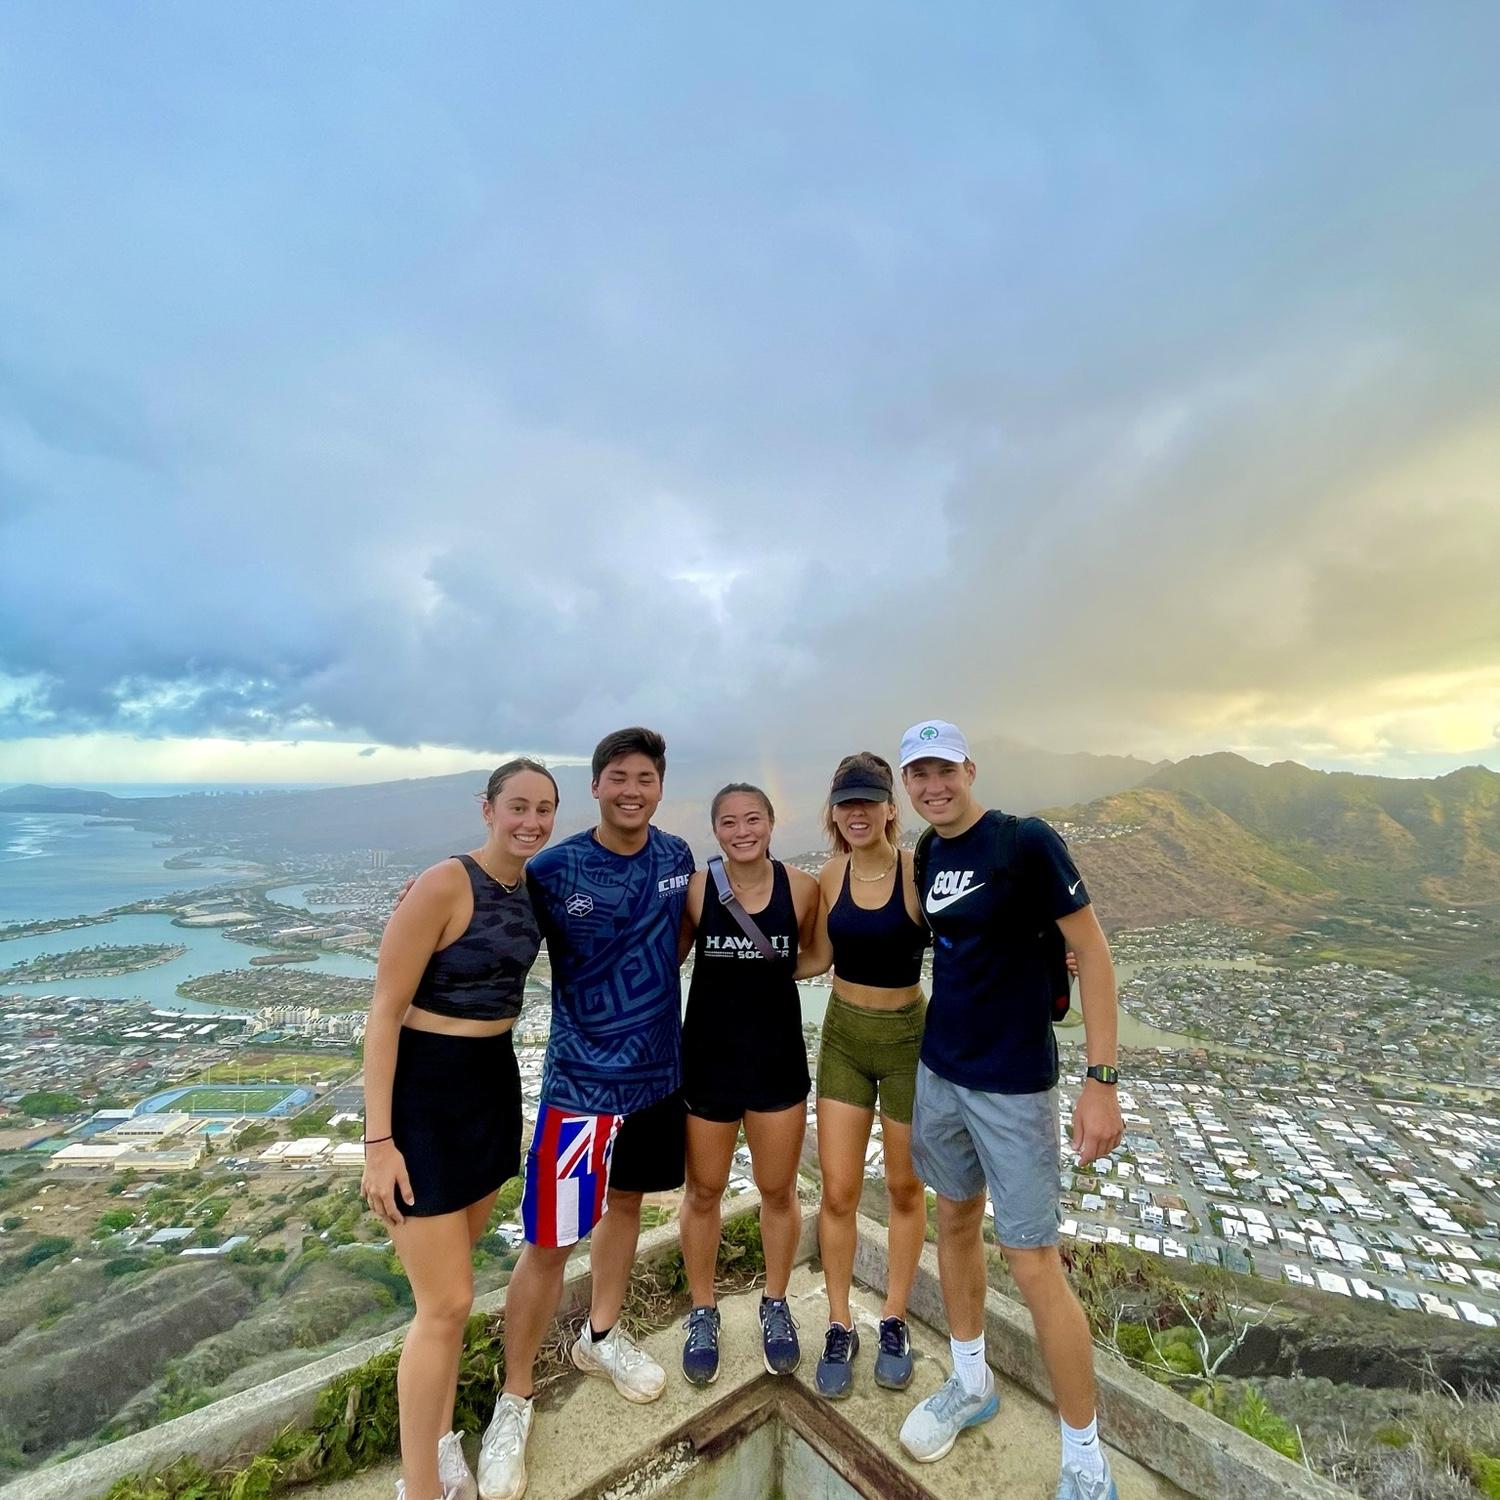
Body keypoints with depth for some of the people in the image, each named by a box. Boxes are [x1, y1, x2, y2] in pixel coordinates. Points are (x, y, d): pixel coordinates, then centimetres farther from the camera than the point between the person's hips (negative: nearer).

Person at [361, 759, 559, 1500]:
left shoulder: (532, 888, 2)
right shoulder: (443, 885, -21)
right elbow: (384, 1012, -18)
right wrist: (378, 1141, -17)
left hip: (494, 1082, 7)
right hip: (424, 1090, -7)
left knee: (449, 1283, 23)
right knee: (447, 1303, 3)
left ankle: (439, 1437, 45)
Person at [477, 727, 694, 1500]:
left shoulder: (677, 857, -4)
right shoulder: (552, 871, -17)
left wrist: (650, 991, 5)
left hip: (659, 1068, 5)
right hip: (583, 1077, -5)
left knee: (626, 1202, 23)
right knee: (551, 1240, 4)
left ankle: (601, 1337, 48)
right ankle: (513, 1401, 31)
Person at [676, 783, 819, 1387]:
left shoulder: (801, 888, -11)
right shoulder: (695, 889, -13)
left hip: (778, 1059, 1)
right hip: (706, 1059, 0)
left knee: (778, 1191, 18)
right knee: (703, 1192, 17)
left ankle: (775, 1305, 46)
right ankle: (703, 1313, 43)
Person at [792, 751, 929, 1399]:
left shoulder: (917, 870, -19)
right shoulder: (831, 875, -5)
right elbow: (819, 958, 4)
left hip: (908, 1035, -3)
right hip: (842, 1035, 3)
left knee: (904, 1188, 18)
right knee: (838, 1192, 10)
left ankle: (894, 1323, 41)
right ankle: (839, 1328, 34)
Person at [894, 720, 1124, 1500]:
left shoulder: (1027, 841, -17)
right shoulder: (925, 856, 2)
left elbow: (1092, 952, -15)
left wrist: (1101, 1080, -17)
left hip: (1012, 1083, -6)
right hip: (937, 1070, 6)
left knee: (1033, 1264, 3)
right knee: (955, 1221, 20)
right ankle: (971, 1383, 43)